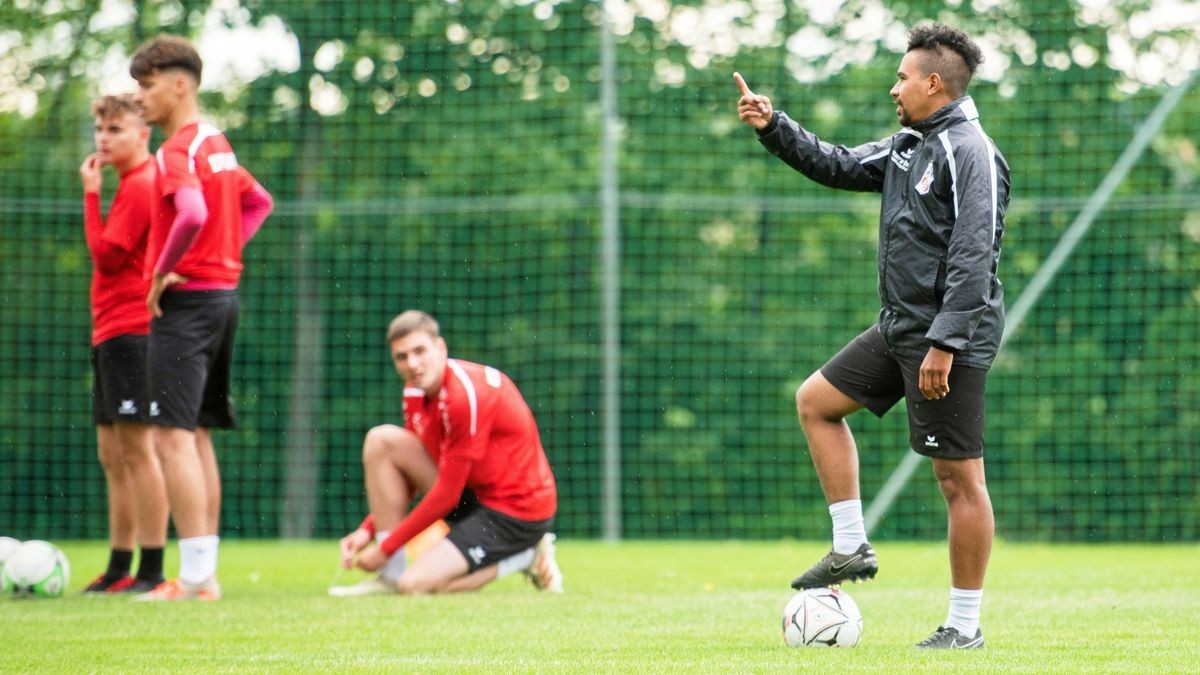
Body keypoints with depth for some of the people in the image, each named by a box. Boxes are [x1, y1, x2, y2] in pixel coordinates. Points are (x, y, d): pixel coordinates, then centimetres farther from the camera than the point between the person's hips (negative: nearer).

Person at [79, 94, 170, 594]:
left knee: (135, 448, -12)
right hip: (111, 332, 11)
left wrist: (91, 194, -11)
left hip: (131, 330, -11)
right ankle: (119, 568, 17)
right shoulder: (130, 183, 19)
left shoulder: (141, 186, -11)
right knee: (113, 454, 12)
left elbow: (106, 254, -16)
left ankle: (150, 569, -13)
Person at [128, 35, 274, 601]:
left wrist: (162, 273, -18)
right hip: (224, 293, 10)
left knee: (172, 436, -10)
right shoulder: (217, 143, 14)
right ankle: (205, 571, 16)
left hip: (185, 300, -10)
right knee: (198, 436, 14)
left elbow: (192, 215, -33)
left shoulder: (177, 151, -15)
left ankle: (195, 578, -13)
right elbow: (258, 203, 29)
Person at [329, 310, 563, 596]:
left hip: (517, 512, -9)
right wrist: (367, 530, 0)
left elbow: (447, 496, -22)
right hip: (473, 494, 9)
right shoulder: (415, 392, 4)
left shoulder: (467, 395, -25)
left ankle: (523, 558, 0)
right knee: (381, 440, -5)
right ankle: (391, 575, -3)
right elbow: (406, 476, 13)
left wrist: (385, 548, -15)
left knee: (416, 585, -20)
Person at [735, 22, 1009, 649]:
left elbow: (973, 258, -22)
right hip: (900, 329, 10)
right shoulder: (907, 146, 13)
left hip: (949, 341, -10)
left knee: (959, 478, -5)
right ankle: (851, 548, 16)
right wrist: (773, 126, 12)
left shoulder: (969, 153, -16)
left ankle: (965, 624, 1)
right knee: (816, 400, 14)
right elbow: (838, 166, 25)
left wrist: (944, 344, -26)